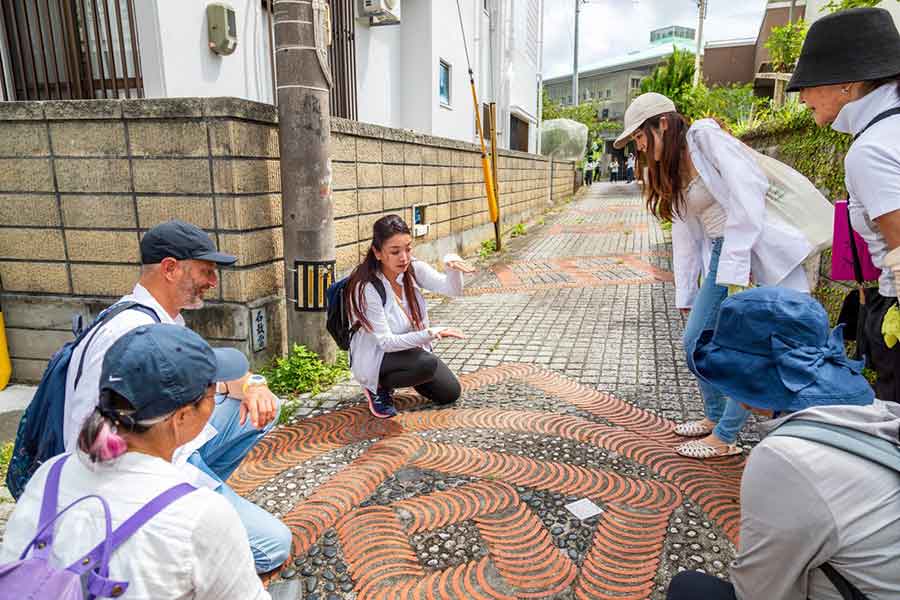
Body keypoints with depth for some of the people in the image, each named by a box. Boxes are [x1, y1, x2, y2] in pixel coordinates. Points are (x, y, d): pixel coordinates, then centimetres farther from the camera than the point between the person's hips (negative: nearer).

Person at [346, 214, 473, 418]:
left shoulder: (414, 269, -11)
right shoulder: (366, 288, -28)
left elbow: (452, 289, -21)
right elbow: (385, 342, -28)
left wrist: (452, 265, -43)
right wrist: (431, 333, -38)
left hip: (413, 347, 7)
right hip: (375, 356, -6)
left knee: (451, 393, 3)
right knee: (428, 364, -32)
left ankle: (402, 374, 24)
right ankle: (378, 386, -4)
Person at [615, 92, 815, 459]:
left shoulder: (706, 138, -9)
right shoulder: (670, 171, 15)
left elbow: (747, 201, -20)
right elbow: (685, 236, 15)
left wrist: (737, 273, -23)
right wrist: (686, 298, 13)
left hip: (759, 249, -8)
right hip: (720, 255, 8)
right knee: (695, 341, 8)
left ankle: (725, 438, 9)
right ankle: (715, 416, 30)